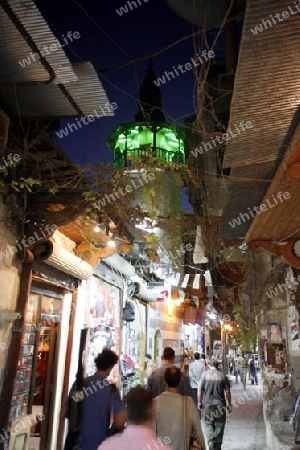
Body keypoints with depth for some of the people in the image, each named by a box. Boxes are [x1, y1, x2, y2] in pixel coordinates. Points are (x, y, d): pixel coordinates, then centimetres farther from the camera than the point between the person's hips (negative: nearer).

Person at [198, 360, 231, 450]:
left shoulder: (205, 374, -3)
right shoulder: (223, 376, -1)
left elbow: (200, 390, -5)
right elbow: (227, 392, -1)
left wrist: (200, 402, 5)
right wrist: (229, 404, 9)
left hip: (207, 404, -1)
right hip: (220, 405, 1)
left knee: (207, 424, 9)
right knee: (219, 426, 14)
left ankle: (211, 441, -9)